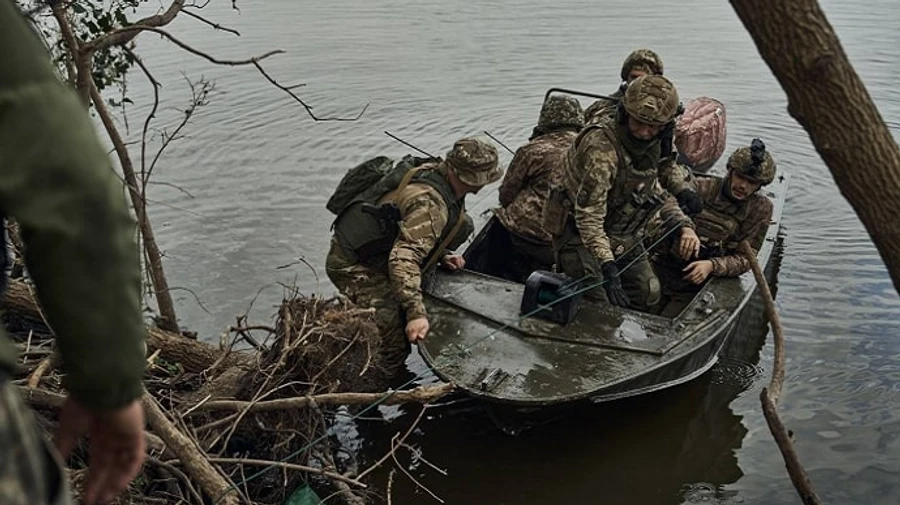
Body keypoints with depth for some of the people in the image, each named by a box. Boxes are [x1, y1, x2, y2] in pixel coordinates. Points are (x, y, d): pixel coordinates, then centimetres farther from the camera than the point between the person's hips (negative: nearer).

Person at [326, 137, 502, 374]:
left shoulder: (433, 172, 1)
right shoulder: (429, 203, -28)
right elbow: (404, 259, -37)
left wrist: (441, 256, 8)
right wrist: (417, 312, -40)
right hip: (351, 266, -10)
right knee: (397, 334, -13)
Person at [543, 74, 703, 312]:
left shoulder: (656, 142, -8)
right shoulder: (602, 150, -34)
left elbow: (665, 163, 20)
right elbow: (588, 216, -36)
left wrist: (683, 189, -1)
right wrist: (607, 265, -43)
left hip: (625, 235, 8)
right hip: (580, 235, -8)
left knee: (648, 294, 10)